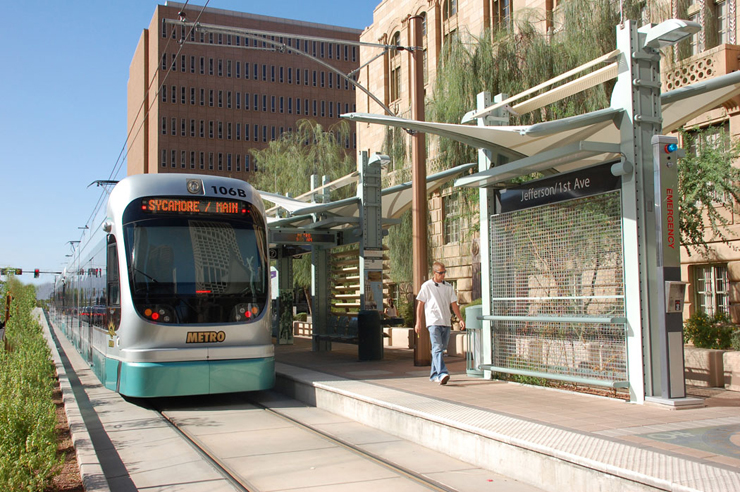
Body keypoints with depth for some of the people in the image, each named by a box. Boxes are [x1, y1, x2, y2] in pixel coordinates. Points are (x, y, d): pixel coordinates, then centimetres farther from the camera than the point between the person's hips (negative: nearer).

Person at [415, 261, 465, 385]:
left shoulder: (448, 287, 14)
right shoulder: (427, 286, 2)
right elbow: (420, 304, 3)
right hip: (433, 322, -5)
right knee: (437, 348, -17)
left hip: (446, 322, 5)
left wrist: (460, 319, 7)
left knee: (441, 349, 9)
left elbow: (454, 304, 17)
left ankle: (434, 375, 20)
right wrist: (418, 322, -2)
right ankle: (442, 374, -28)